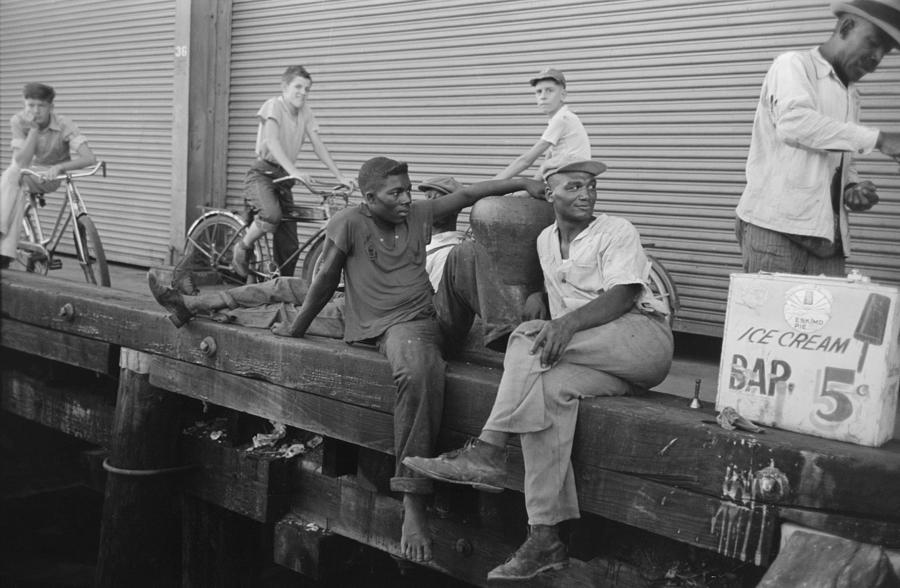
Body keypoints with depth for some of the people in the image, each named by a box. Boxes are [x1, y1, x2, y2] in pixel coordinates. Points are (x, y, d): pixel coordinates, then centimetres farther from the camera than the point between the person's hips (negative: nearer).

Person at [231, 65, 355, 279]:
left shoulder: (306, 112, 7)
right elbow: (272, 142, -25)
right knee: (272, 215, -35)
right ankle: (243, 247, -7)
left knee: (290, 246, 0)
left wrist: (340, 177, -8)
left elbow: (318, 145, 3)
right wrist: (294, 171, -38)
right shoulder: (274, 105, -11)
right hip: (262, 173, -6)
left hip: (283, 177, 6)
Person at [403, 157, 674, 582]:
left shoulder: (616, 232, 0)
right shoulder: (546, 240, 20)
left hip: (643, 338, -5)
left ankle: (489, 452, -26)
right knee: (547, 389, -29)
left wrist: (567, 323, -29)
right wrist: (538, 300, 8)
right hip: (589, 356, 5)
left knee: (531, 340, -27)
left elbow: (622, 296, -14)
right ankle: (544, 538, -30)